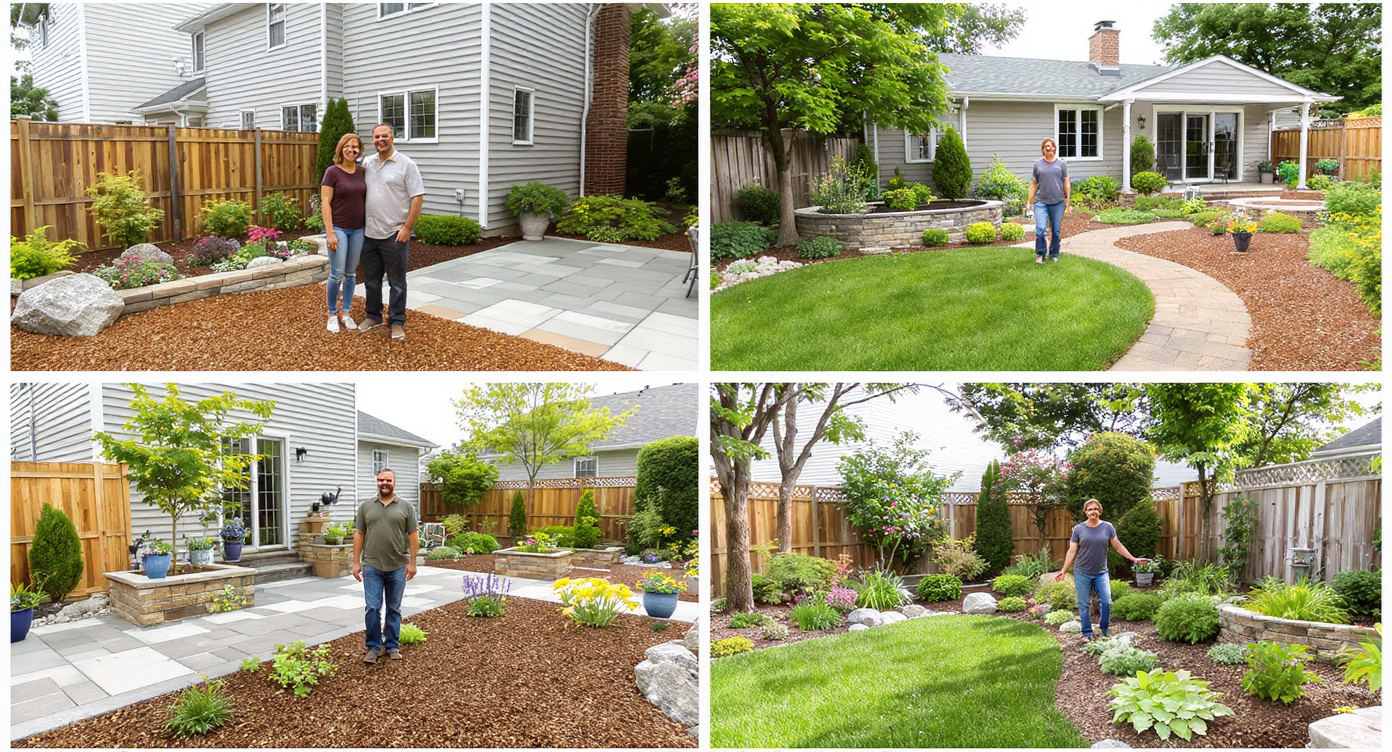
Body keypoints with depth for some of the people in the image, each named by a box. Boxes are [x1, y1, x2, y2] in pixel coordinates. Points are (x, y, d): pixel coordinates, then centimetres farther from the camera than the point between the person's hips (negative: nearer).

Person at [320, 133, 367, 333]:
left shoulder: (361, 172, 6)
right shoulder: (332, 172, -8)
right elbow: (325, 203, -9)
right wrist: (330, 232, -15)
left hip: (358, 230, 5)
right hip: (338, 228, -4)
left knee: (351, 273, 9)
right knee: (337, 274, -5)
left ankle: (347, 313, 20)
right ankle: (332, 314, 10)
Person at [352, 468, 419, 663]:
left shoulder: (406, 507, 1)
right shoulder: (365, 506, 5)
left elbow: (413, 536, 1)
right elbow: (359, 535, 6)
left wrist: (412, 563, -4)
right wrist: (356, 562, 1)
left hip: (398, 567, 0)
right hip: (372, 567, 0)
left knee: (394, 609, 9)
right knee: (372, 608, -3)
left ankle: (392, 646, 19)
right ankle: (374, 647, 8)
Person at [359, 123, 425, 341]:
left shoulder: (406, 165, -7)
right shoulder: (367, 163, 9)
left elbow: (418, 198, -10)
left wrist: (407, 228, -14)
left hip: (394, 234, -6)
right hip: (369, 233, 6)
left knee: (397, 282, 2)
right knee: (371, 279, 15)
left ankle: (397, 323, 10)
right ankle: (373, 316, 29)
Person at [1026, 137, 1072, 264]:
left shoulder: (1061, 164, 7)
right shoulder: (1038, 164, 8)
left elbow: (1066, 184, 9)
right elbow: (1034, 184, 13)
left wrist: (1067, 201, 6)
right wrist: (1029, 201, 10)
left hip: (1058, 202, 0)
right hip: (1041, 202, 0)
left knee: (1056, 231, 6)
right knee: (1040, 229, -12)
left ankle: (1054, 254, 21)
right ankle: (1040, 254, 2)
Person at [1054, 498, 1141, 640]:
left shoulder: (1108, 527, 2)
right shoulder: (1079, 529, -1)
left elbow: (1118, 546, 9)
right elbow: (1072, 551, 2)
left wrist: (1133, 559, 4)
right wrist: (1063, 570, 0)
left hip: (1101, 573, 1)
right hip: (1082, 574, -1)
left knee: (1106, 602, -6)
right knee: (1084, 605, 3)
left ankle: (1104, 631, 13)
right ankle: (1087, 634, 13)